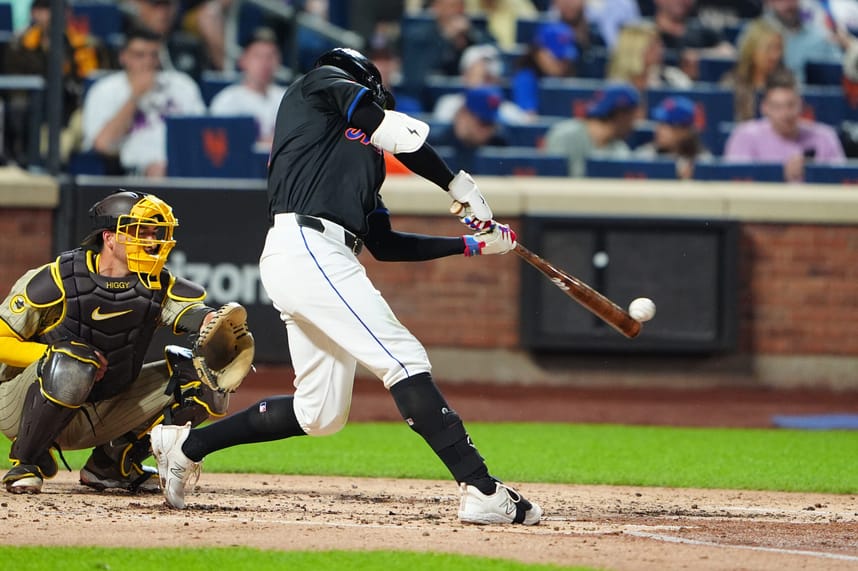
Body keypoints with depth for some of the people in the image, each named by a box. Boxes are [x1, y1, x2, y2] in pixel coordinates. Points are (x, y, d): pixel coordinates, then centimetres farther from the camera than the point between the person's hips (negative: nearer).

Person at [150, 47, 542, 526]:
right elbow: (399, 131, -6)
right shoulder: (323, 83, 10)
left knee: (321, 414, 12)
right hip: (306, 248, -10)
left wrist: (470, 245, 26)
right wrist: (461, 186, -1)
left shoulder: (366, 158, 32)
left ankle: (186, 445, 24)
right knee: (404, 358, -17)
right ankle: (483, 491, -26)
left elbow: (384, 244, 27)